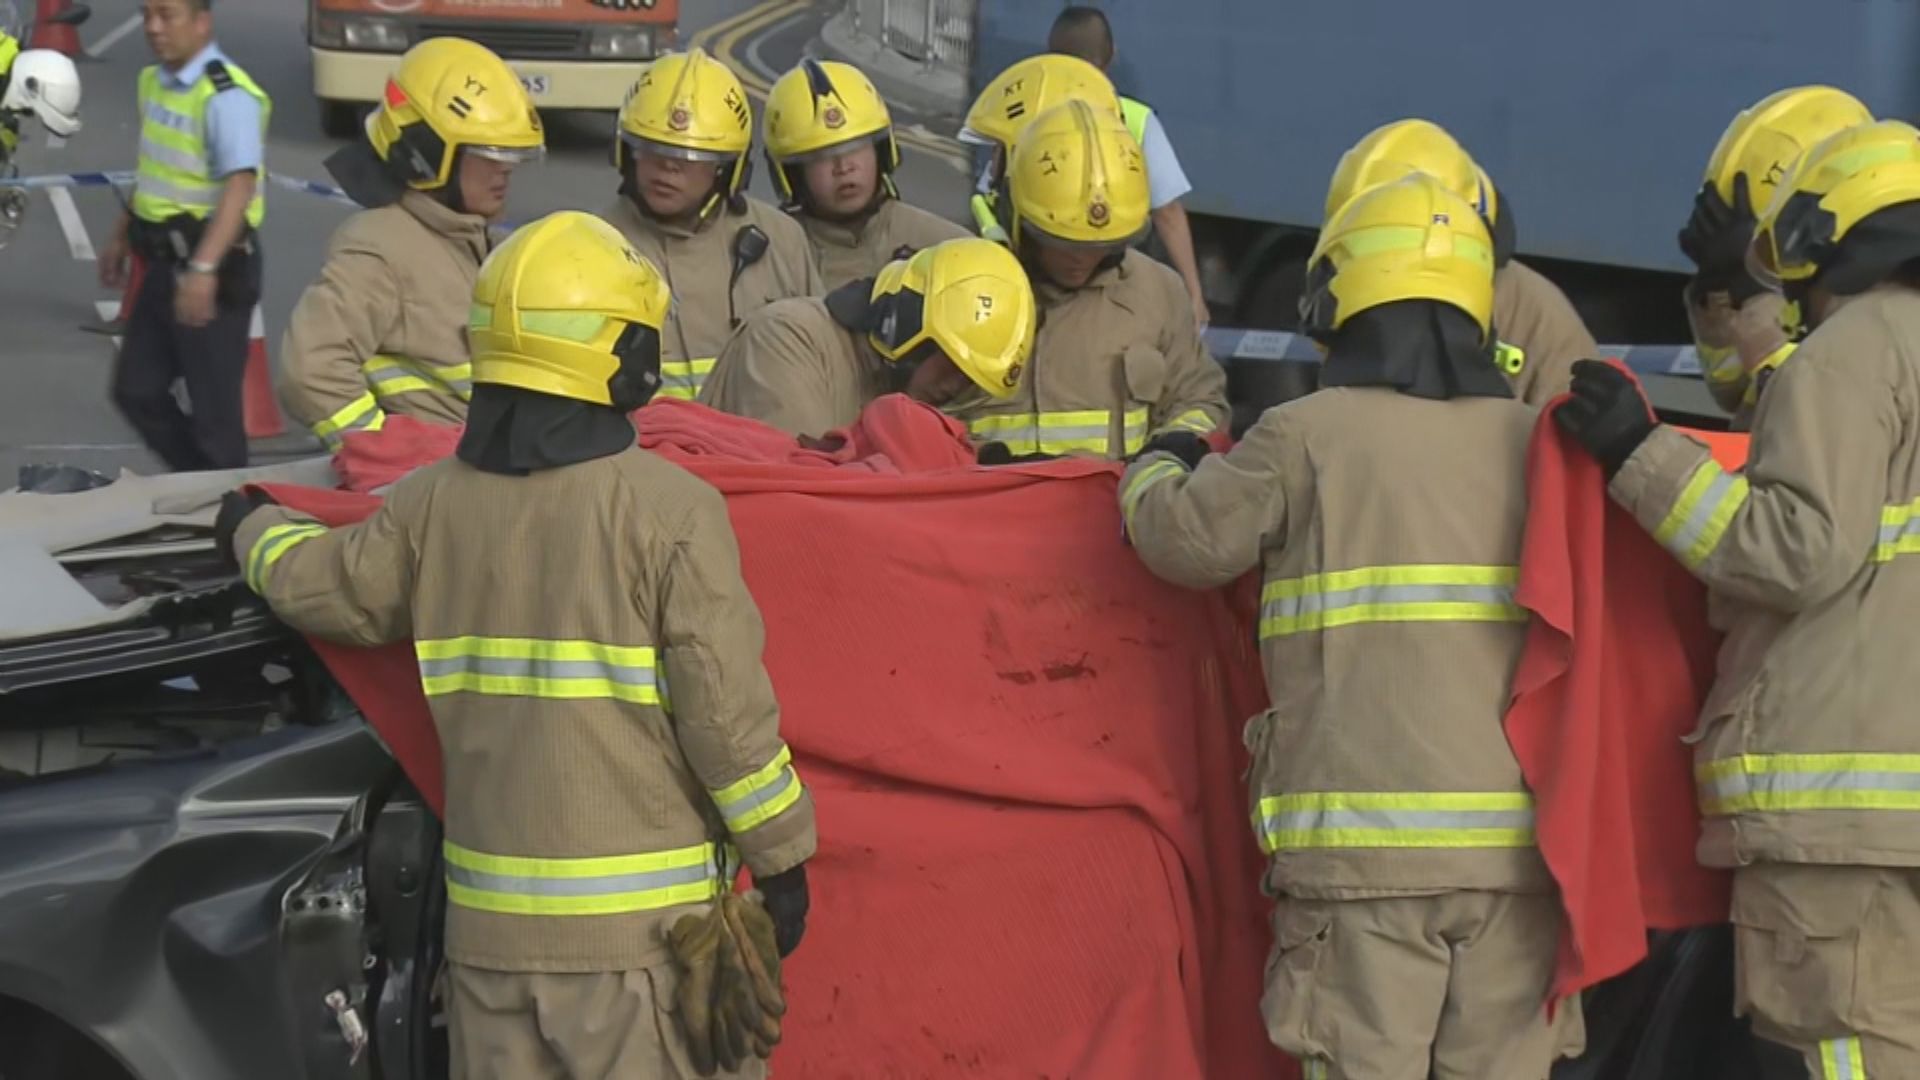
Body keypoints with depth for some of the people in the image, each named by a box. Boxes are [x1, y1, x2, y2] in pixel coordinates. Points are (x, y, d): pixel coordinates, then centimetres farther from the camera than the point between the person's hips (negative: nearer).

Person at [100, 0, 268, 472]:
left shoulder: (227, 95, -20)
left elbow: (239, 185, -29)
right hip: (163, 264, 9)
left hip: (214, 271, -9)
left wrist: (203, 268, -38)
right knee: (136, 389, 13)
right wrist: (121, 238, 26)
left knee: (213, 402, 0)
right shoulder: (153, 81, 10)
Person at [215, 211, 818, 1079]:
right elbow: (725, 707, -12)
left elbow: (319, 586, 19)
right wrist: (782, 858, -1)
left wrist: (253, 529, 41)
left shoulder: (431, 507, 2)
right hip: (644, 921, -5)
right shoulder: (670, 510, -12)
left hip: (490, 918, 5)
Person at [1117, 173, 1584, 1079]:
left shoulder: (1305, 436, -1)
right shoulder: (1535, 445, 9)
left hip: (1364, 839, -3)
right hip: (1517, 837, 3)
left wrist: (1158, 469, 28)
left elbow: (1186, 541, 7)